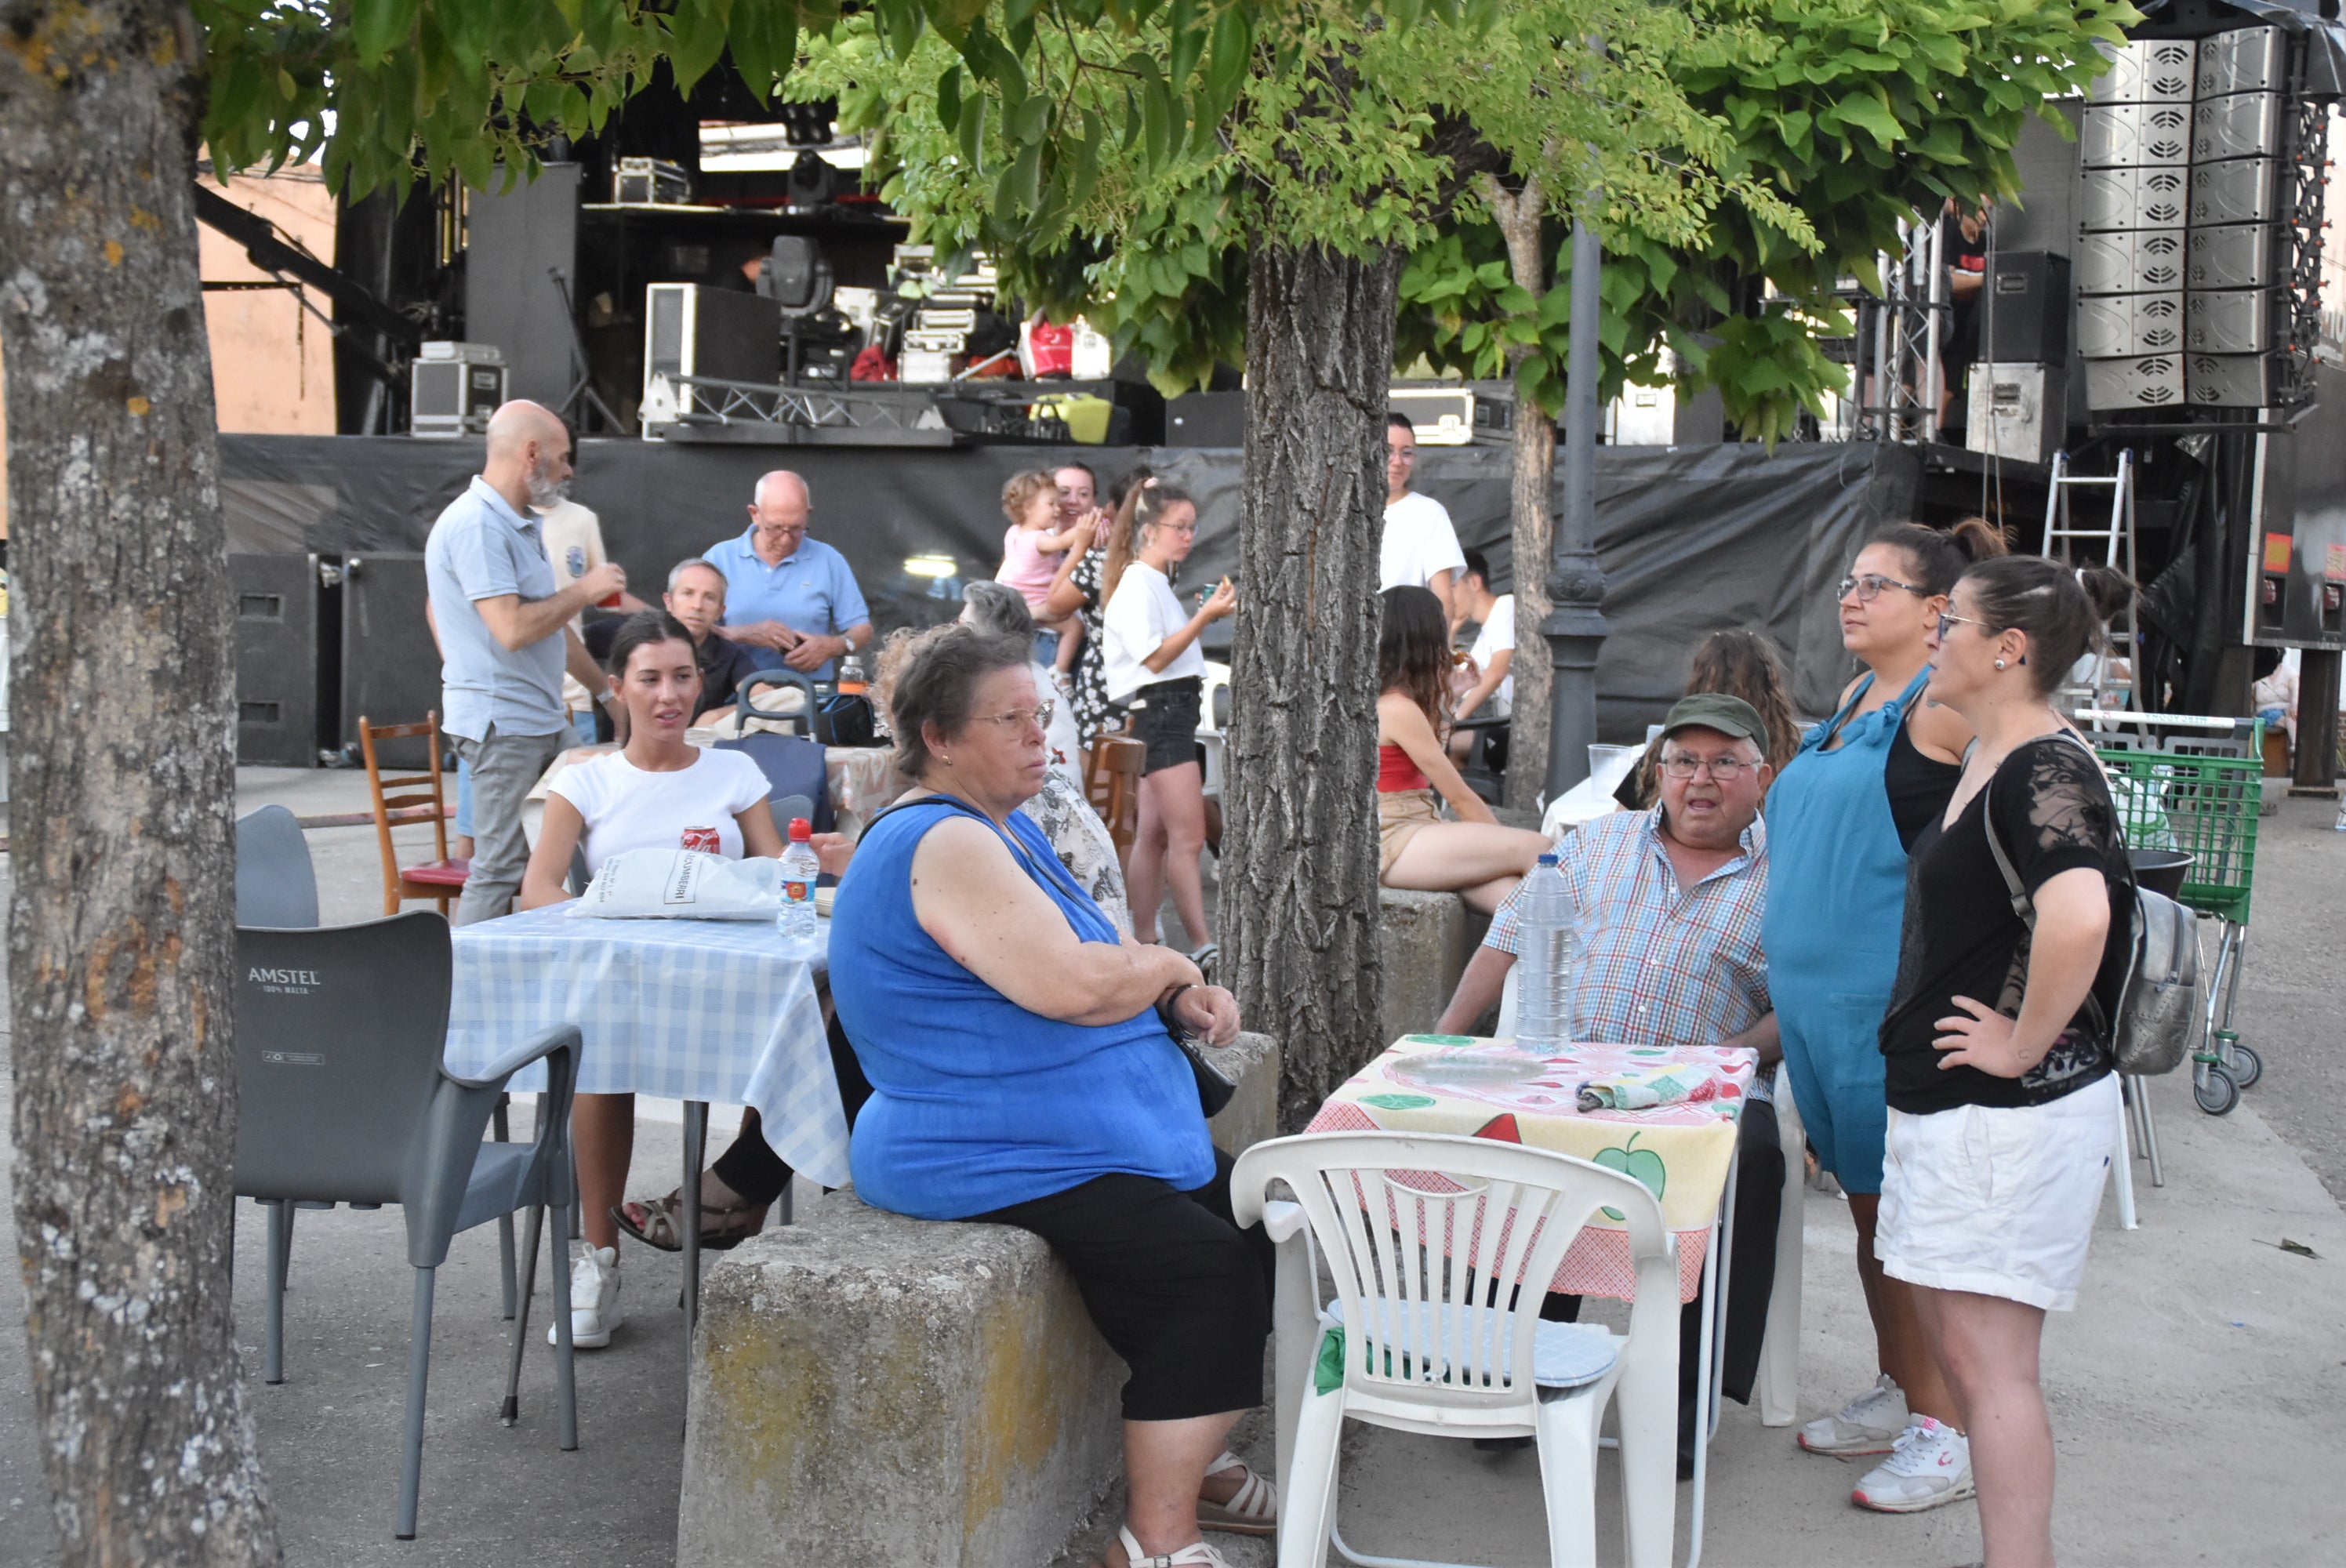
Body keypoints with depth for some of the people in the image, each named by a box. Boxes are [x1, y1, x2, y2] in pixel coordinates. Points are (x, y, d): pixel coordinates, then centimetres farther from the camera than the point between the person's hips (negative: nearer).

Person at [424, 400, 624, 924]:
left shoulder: (517, 524, 16)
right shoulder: (476, 525, -17)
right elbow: (512, 628, -26)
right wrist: (584, 590, -13)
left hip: (545, 721, 10)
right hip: (502, 725, -10)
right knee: (501, 871, -9)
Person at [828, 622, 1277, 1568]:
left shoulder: (999, 827, 15)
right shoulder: (946, 844, -19)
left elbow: (1085, 970, 20)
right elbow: (1068, 983, -30)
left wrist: (1178, 1000, -1)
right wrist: (1170, 966, -10)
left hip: (1090, 1138, 11)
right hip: (993, 1162, -11)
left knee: (1254, 1221, 12)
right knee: (1209, 1269, -20)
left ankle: (1186, 1458, 23)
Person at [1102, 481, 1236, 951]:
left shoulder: (1158, 585, 20)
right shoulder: (1137, 584, -10)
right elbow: (1155, 657, -18)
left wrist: (1208, 615, 14)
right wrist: (1205, 616, -23)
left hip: (1173, 712, 10)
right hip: (1161, 712, -10)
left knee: (1154, 835, 9)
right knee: (1188, 837, -13)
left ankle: (1142, 940, 12)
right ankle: (1203, 945, -14)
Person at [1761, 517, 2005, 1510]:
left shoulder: (1947, 708, -12)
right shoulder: (1852, 704, 14)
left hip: (1899, 1001, -8)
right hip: (1823, 997, 9)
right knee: (1868, 1204, 16)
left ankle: (1948, 1428, 6)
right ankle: (1898, 1393, 29)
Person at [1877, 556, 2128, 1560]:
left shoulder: (2045, 769, -18)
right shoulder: (1987, 763, 13)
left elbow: (2077, 915, -35)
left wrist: (2023, 1047, -24)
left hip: (2013, 1110, -10)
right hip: (1946, 1101, 10)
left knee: (1987, 1357, -6)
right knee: (1948, 1340, 16)